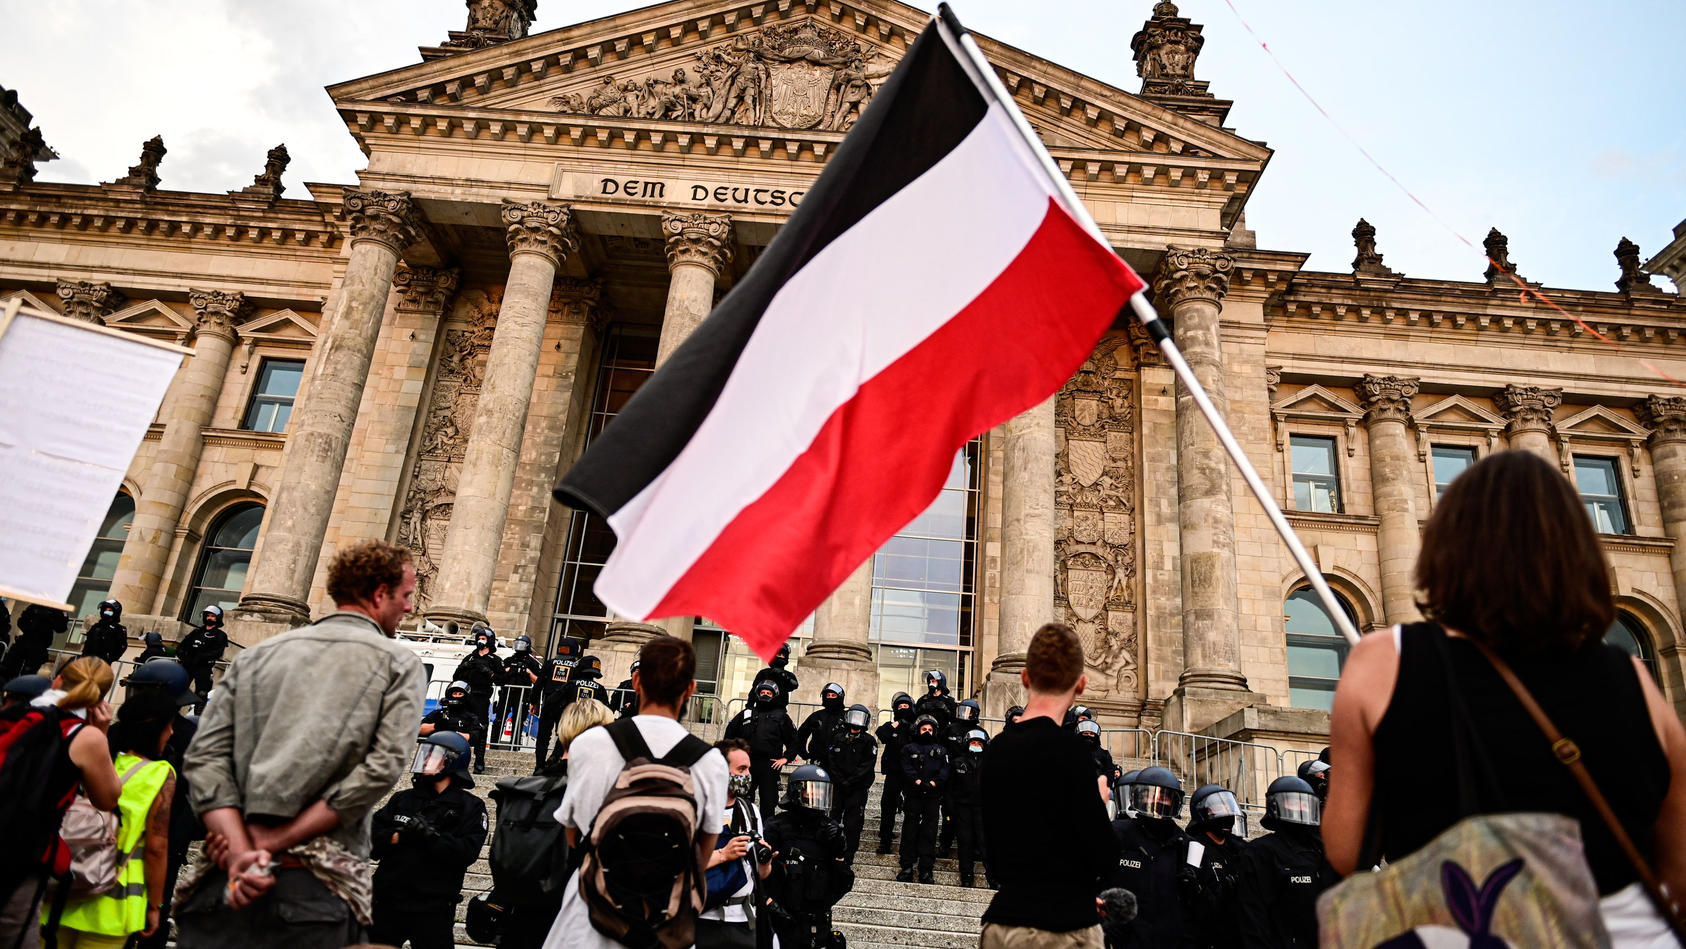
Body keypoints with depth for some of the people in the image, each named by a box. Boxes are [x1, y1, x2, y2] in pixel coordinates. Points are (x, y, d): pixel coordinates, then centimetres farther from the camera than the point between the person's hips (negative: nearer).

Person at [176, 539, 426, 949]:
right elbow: (381, 768, -11)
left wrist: (242, 850, -8)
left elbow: (205, 757, 2)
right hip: (319, 886, -3)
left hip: (220, 880, 4)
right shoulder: (399, 664, 2)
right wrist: (272, 841, -8)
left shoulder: (255, 656, 14)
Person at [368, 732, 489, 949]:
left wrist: (431, 837, -24)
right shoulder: (403, 799, 11)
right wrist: (398, 837, -16)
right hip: (388, 902, 4)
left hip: (433, 910, -4)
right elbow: (372, 838, 3)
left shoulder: (471, 807, -1)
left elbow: (468, 852, -14)